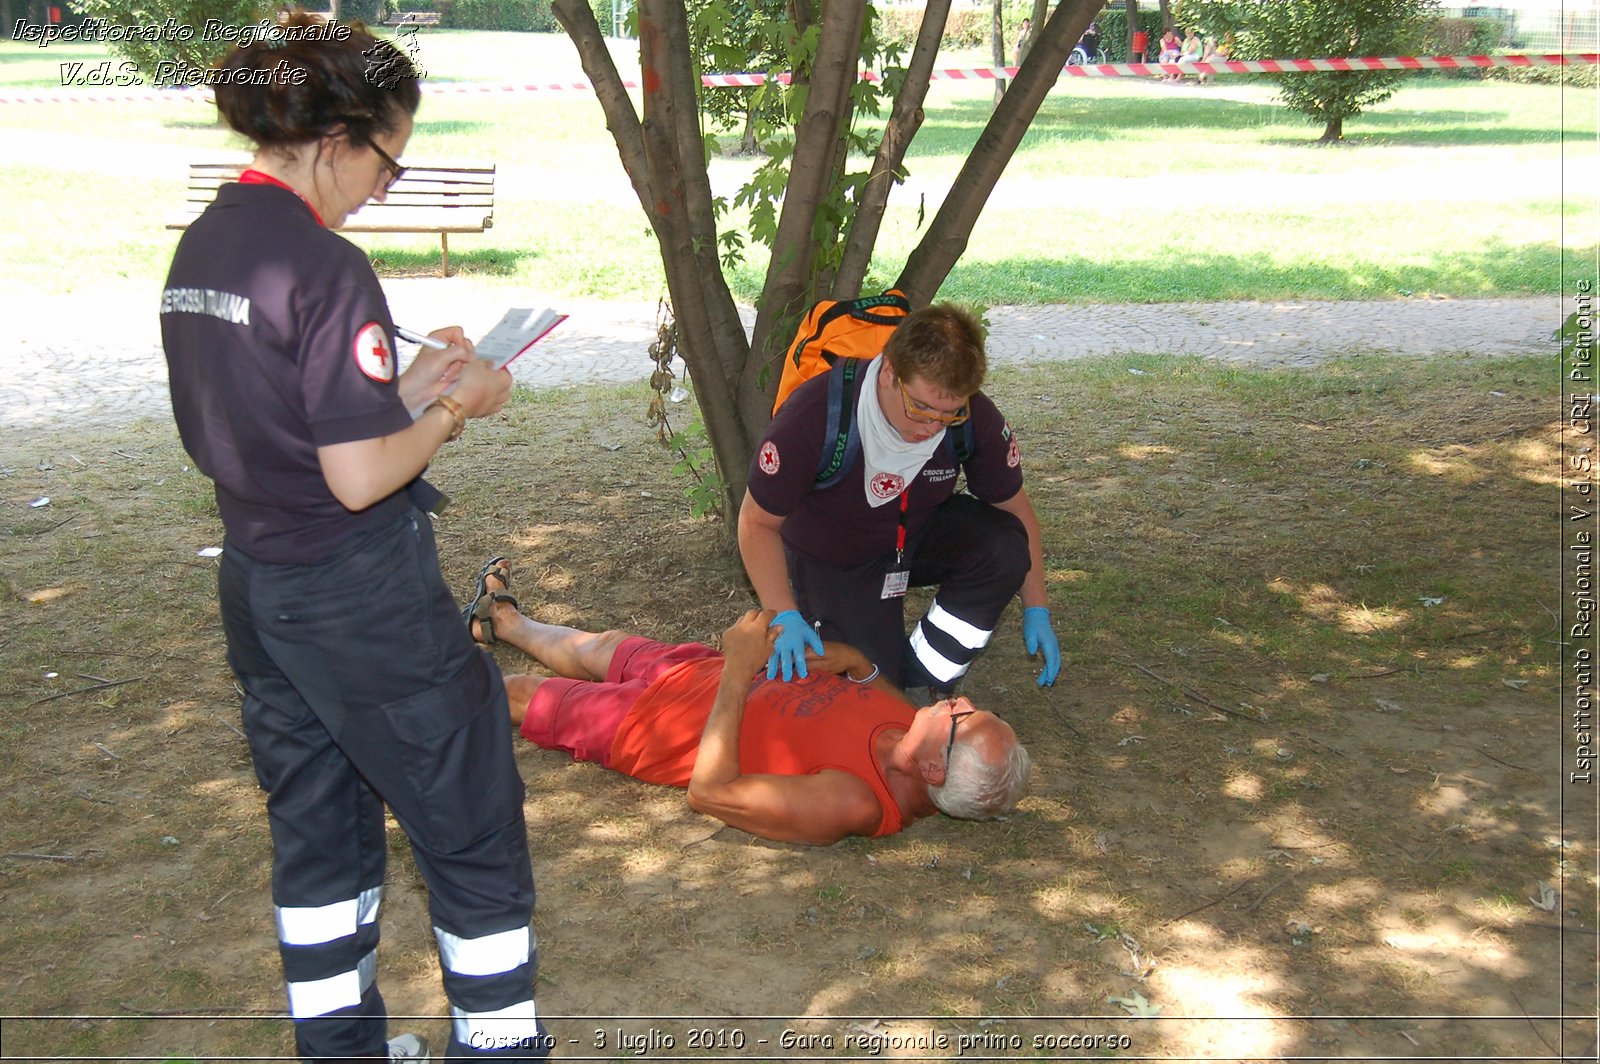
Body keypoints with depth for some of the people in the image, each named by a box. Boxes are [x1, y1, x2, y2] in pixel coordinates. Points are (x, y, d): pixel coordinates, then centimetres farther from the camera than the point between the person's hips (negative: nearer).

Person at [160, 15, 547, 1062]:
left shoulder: (199, 249, 6)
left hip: (255, 584, 9)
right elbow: (360, 478, -23)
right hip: (362, 596, -8)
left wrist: (406, 385, 9)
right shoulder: (326, 267, -21)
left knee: (317, 822, 21)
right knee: (470, 826, 8)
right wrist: (456, 405, -7)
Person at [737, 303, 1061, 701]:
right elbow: (758, 522, -20)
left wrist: (1036, 610, -7)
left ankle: (923, 684, -11)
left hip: (918, 534, 3)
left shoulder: (974, 418, -25)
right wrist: (785, 617, -28)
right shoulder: (815, 414, -34)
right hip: (831, 560, -3)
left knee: (1002, 548, -27)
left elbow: (1014, 506, -6)